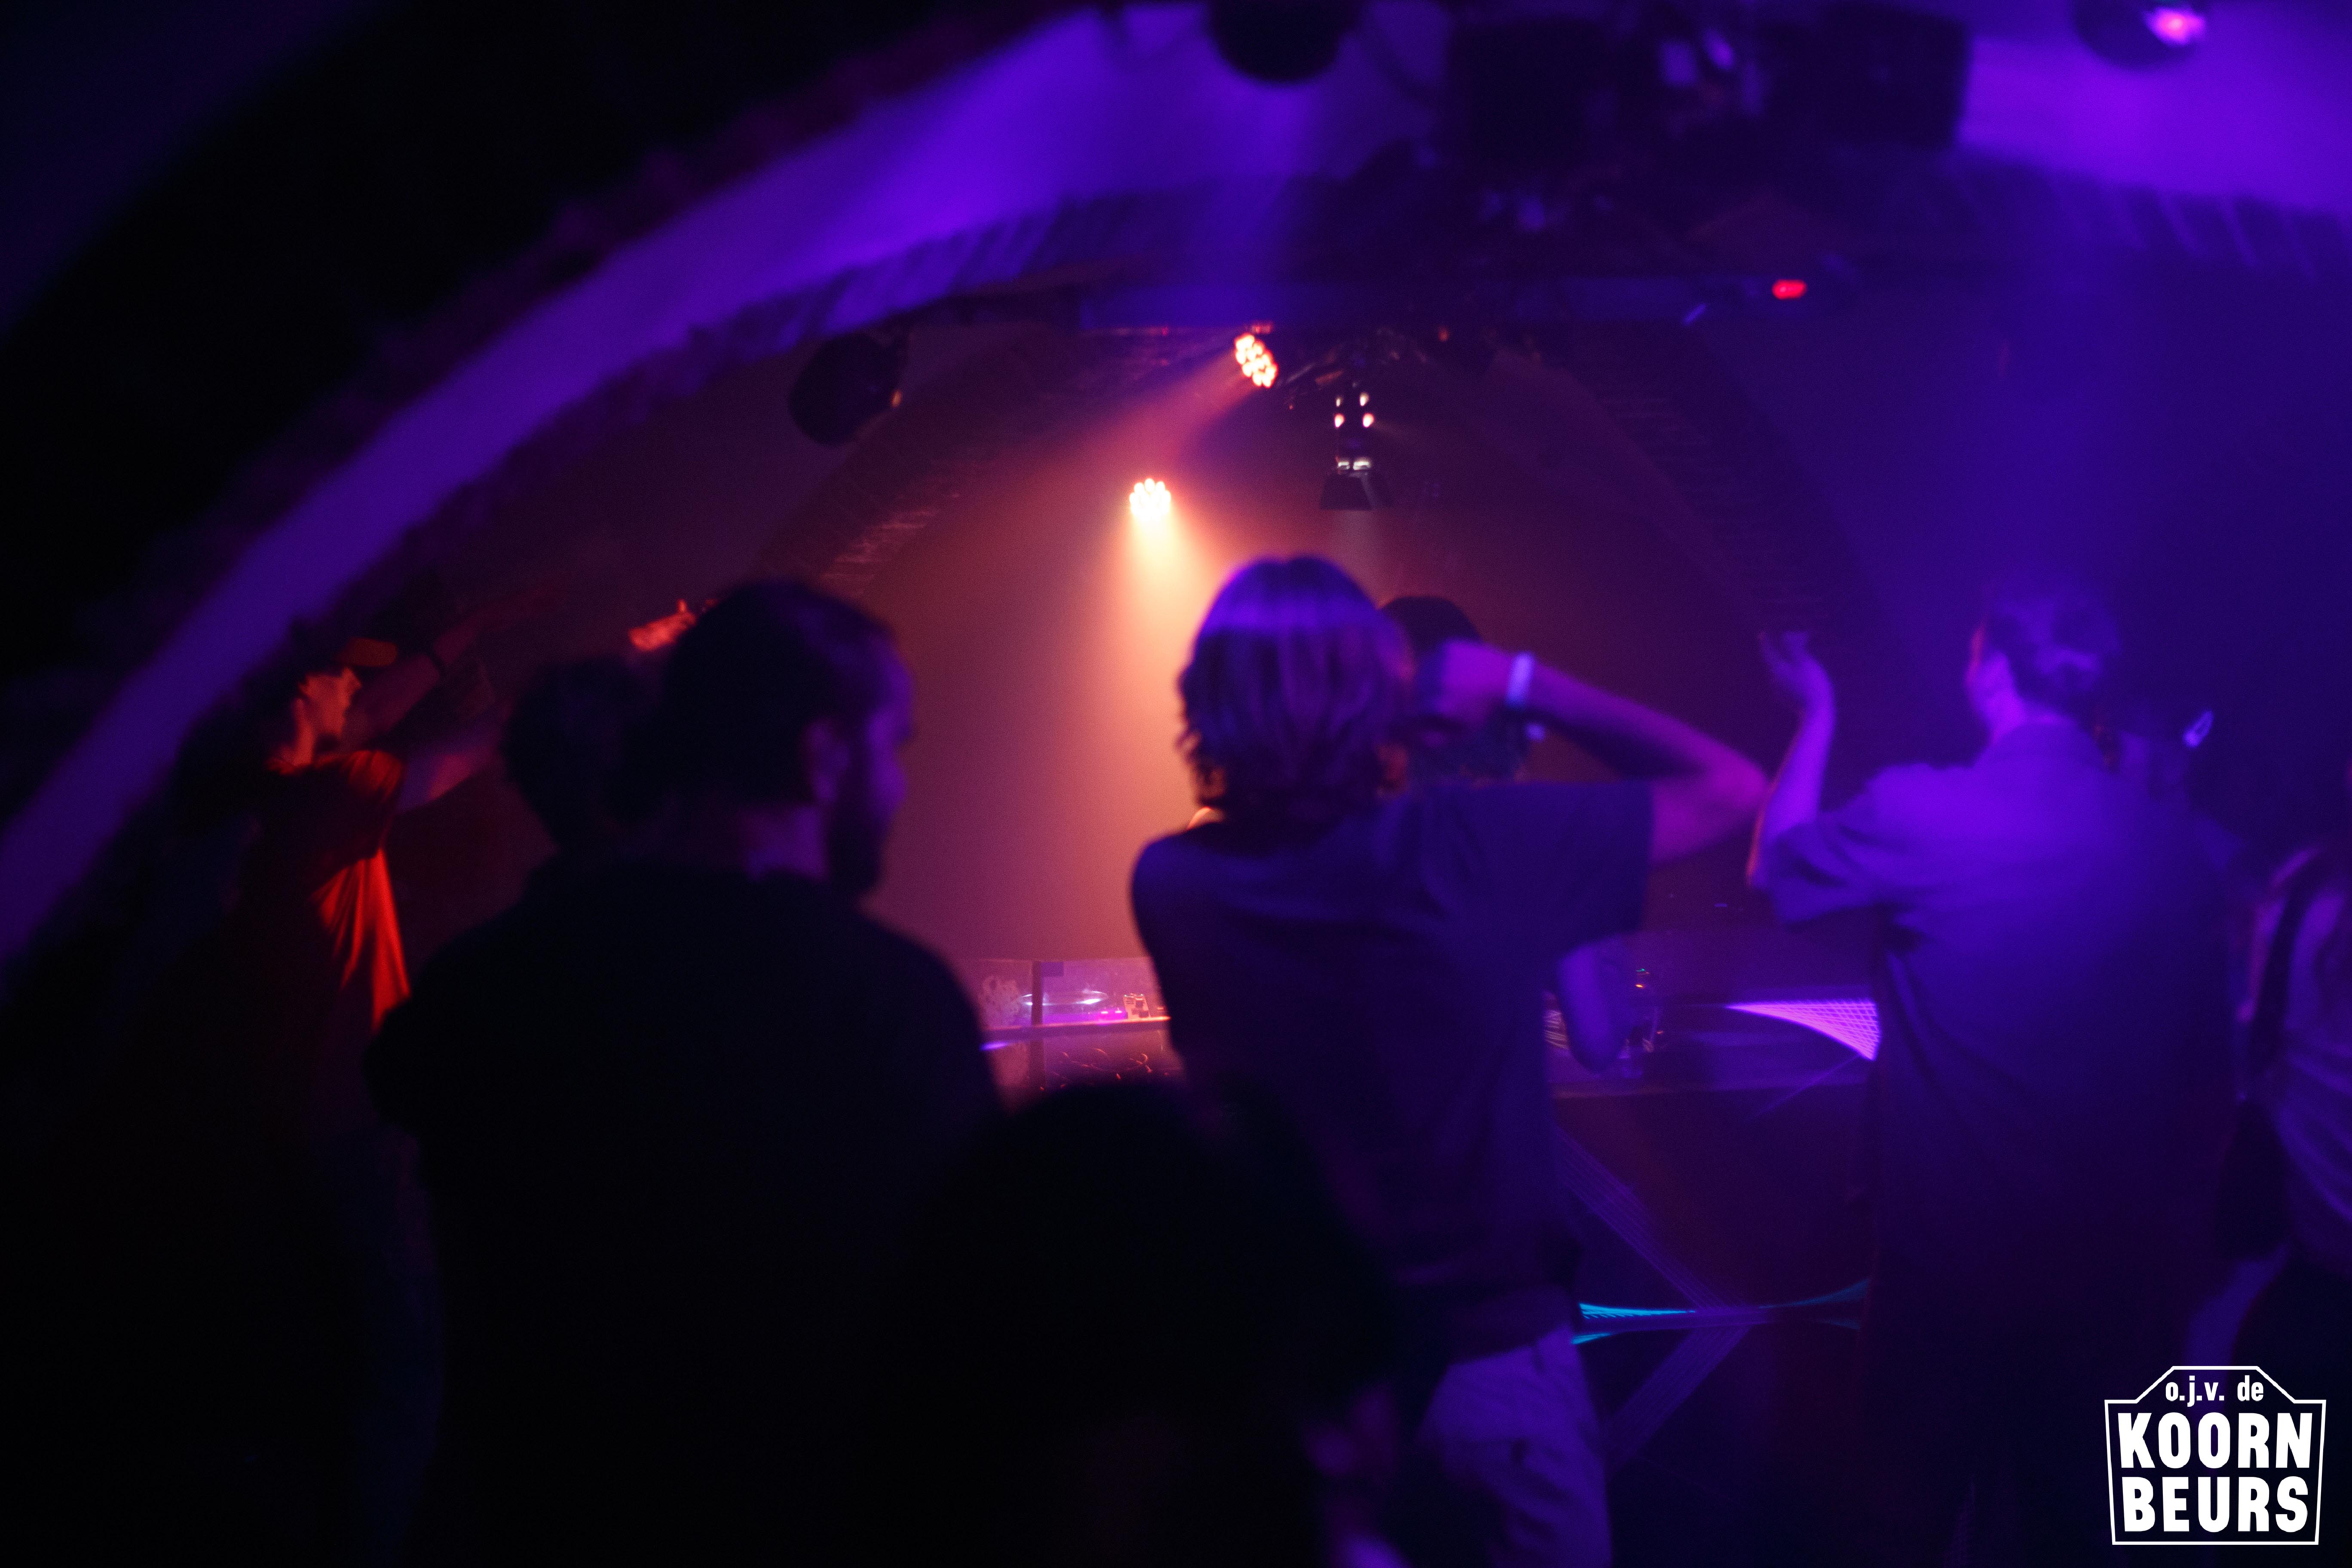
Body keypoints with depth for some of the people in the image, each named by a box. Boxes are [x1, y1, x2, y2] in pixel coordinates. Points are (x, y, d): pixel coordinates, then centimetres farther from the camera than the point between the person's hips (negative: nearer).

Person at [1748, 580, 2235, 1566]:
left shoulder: (1919, 813, -15)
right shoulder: (2171, 844, -2)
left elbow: (1773, 868, 5)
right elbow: (2208, 1085, 4)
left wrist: (1817, 717, 18)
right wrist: (2175, 1260, 15)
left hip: (1950, 1269, -3)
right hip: (2115, 1284, 4)